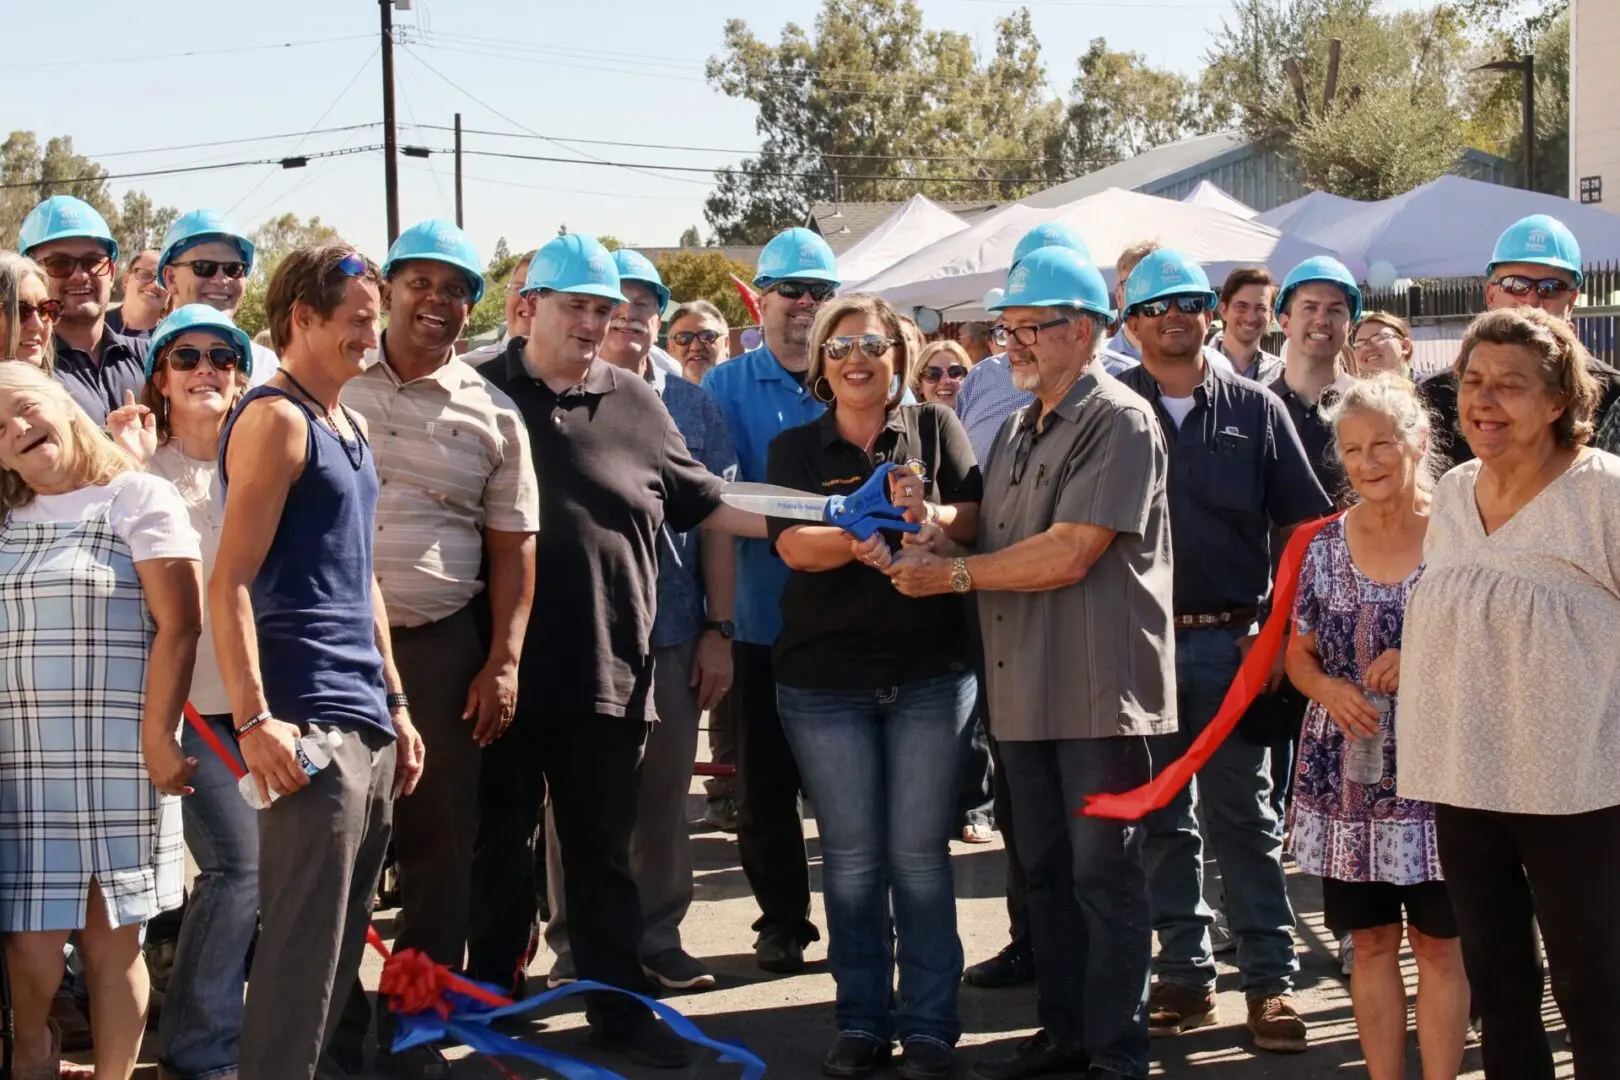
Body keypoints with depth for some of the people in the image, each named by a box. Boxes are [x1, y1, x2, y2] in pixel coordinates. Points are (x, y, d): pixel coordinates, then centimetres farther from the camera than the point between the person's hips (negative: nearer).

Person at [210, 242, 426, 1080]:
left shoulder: (351, 427, 18)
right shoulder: (275, 420, -8)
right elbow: (230, 582, -14)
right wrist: (254, 721, -21)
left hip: (367, 724, 9)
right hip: (309, 725, -9)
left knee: (342, 942, 12)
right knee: (301, 947, -7)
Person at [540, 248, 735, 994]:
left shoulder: (691, 407, 8)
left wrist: (718, 629, 2)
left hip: (671, 631, 2)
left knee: (664, 793, 8)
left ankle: (658, 936, 19)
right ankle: (576, 941, 14)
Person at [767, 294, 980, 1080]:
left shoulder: (935, 428, 5)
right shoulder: (796, 448, 4)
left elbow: (976, 521, -5)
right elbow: (794, 543, -11)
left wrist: (928, 516, -27)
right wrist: (858, 540, -32)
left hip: (931, 672, 0)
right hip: (825, 678, 1)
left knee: (920, 853, 2)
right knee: (851, 858, 5)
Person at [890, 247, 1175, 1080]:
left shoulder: (1119, 422, -11)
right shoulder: (1018, 431, 17)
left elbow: (1069, 554, -19)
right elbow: (996, 543, 18)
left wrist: (951, 574, -11)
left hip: (1099, 690, -8)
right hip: (1026, 689, 8)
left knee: (1105, 875, -1)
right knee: (1046, 871, 15)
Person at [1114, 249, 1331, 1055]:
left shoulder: (1254, 409, 5)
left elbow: (1304, 527, 2)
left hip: (1229, 640, -1)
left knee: (1241, 814, 2)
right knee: (1159, 817, 8)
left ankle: (1270, 979, 8)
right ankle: (1184, 974, 17)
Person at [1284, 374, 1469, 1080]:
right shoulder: (1326, 546, 5)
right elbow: (1298, 653, 12)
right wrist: (1329, 689, -9)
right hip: (1346, 776, 3)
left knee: (1438, 942, 4)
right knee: (1371, 941, 9)